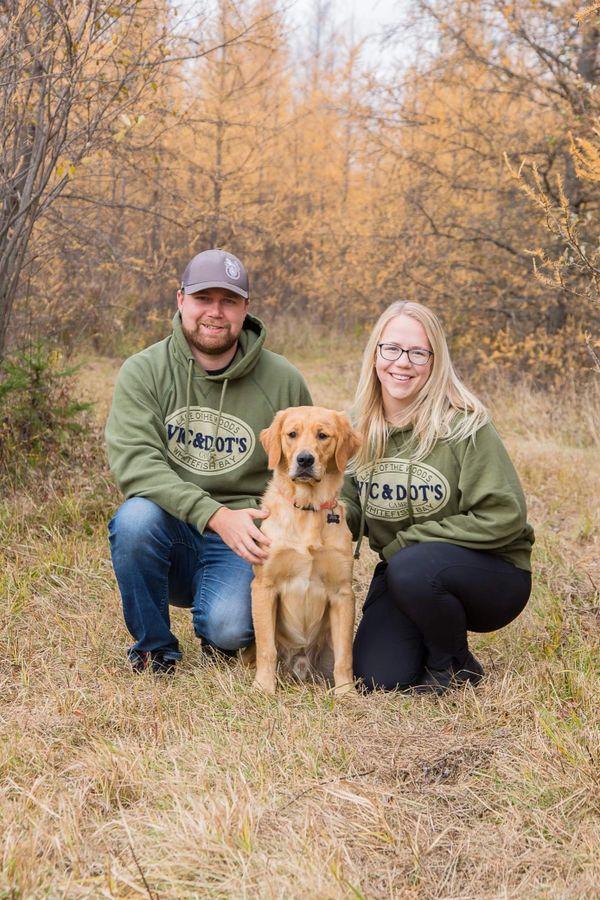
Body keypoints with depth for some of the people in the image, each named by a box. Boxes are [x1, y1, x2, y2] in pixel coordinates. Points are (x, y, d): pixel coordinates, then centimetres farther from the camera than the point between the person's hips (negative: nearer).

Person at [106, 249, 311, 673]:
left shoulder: (284, 381, 0)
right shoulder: (144, 372, -5)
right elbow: (134, 462, -19)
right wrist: (215, 514, -31)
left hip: (243, 541, 0)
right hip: (169, 531, 1)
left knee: (229, 628, -28)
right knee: (136, 518, -33)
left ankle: (219, 630, 14)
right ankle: (154, 648, -6)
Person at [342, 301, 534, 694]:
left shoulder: (463, 425, -17)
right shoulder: (362, 429, -1)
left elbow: (503, 517, -20)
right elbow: (352, 507, 7)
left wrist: (406, 542, -18)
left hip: (491, 575, -4)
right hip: (402, 572, 5)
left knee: (411, 568, -34)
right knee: (377, 677, -13)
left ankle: (456, 665, -5)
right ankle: (434, 637, 20)